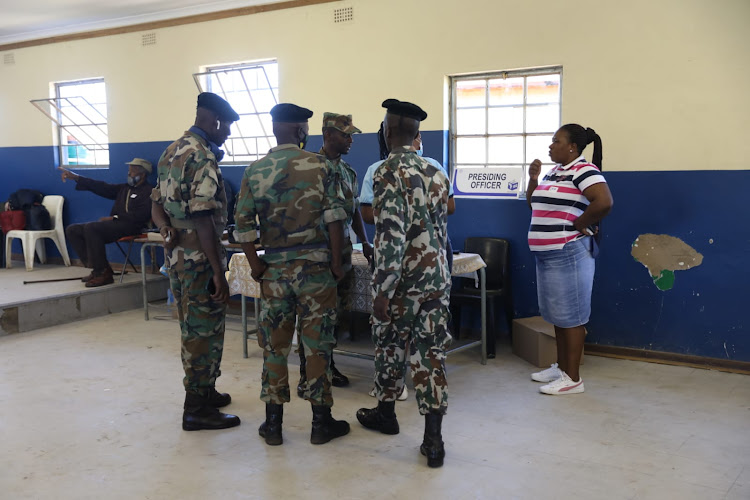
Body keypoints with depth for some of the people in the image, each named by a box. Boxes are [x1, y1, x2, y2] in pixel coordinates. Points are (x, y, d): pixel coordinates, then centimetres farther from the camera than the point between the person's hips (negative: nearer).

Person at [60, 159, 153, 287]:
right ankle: (96, 269, -4)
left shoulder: (147, 191, -1)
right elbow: (102, 188, 18)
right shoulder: (124, 188, 25)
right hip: (114, 226, 9)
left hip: (131, 227, -9)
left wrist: (114, 217, -16)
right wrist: (76, 177, 11)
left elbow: (140, 215, -15)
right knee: (72, 230, 2)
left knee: (91, 227, -30)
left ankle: (103, 273, -23)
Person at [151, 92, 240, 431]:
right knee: (205, 331, 0)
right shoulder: (202, 156, -18)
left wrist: (167, 229, -7)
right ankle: (197, 409, 8)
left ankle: (203, 392, 33)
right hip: (200, 258, -10)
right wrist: (219, 273, -24)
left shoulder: (171, 152, 13)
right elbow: (203, 219, -24)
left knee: (191, 327, 19)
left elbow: (157, 203, 13)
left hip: (177, 255, 10)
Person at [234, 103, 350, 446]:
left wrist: (255, 264, 6)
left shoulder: (255, 171, 2)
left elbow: (243, 224, -2)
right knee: (317, 344, 6)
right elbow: (335, 218, -9)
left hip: (274, 268, 2)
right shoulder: (319, 166, -4)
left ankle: (273, 424, 17)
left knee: (274, 346, 10)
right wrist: (336, 263, -3)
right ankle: (321, 422, 15)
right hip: (315, 266, -2)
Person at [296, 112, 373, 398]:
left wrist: (365, 242, 10)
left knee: (335, 313, 14)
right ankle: (306, 374, 9)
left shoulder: (348, 171, 13)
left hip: (342, 252, 7)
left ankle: (328, 364, 28)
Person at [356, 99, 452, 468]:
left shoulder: (388, 172, -14)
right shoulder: (436, 174, 8)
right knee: (430, 352, 4)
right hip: (437, 277, 5)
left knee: (390, 346, 15)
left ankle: (386, 413, 34)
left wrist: (382, 291, -18)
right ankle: (433, 438, 2)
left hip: (402, 280, -5)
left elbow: (392, 236, -21)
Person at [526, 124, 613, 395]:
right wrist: (533, 178, 7)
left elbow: (604, 202, -28)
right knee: (557, 314, 16)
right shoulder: (554, 172, 15)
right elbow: (534, 204, 22)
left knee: (571, 315, -3)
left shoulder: (583, 170, -14)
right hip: (547, 255, 10)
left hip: (568, 254, -10)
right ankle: (561, 367, 28)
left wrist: (578, 225, -17)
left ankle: (573, 378, 5)